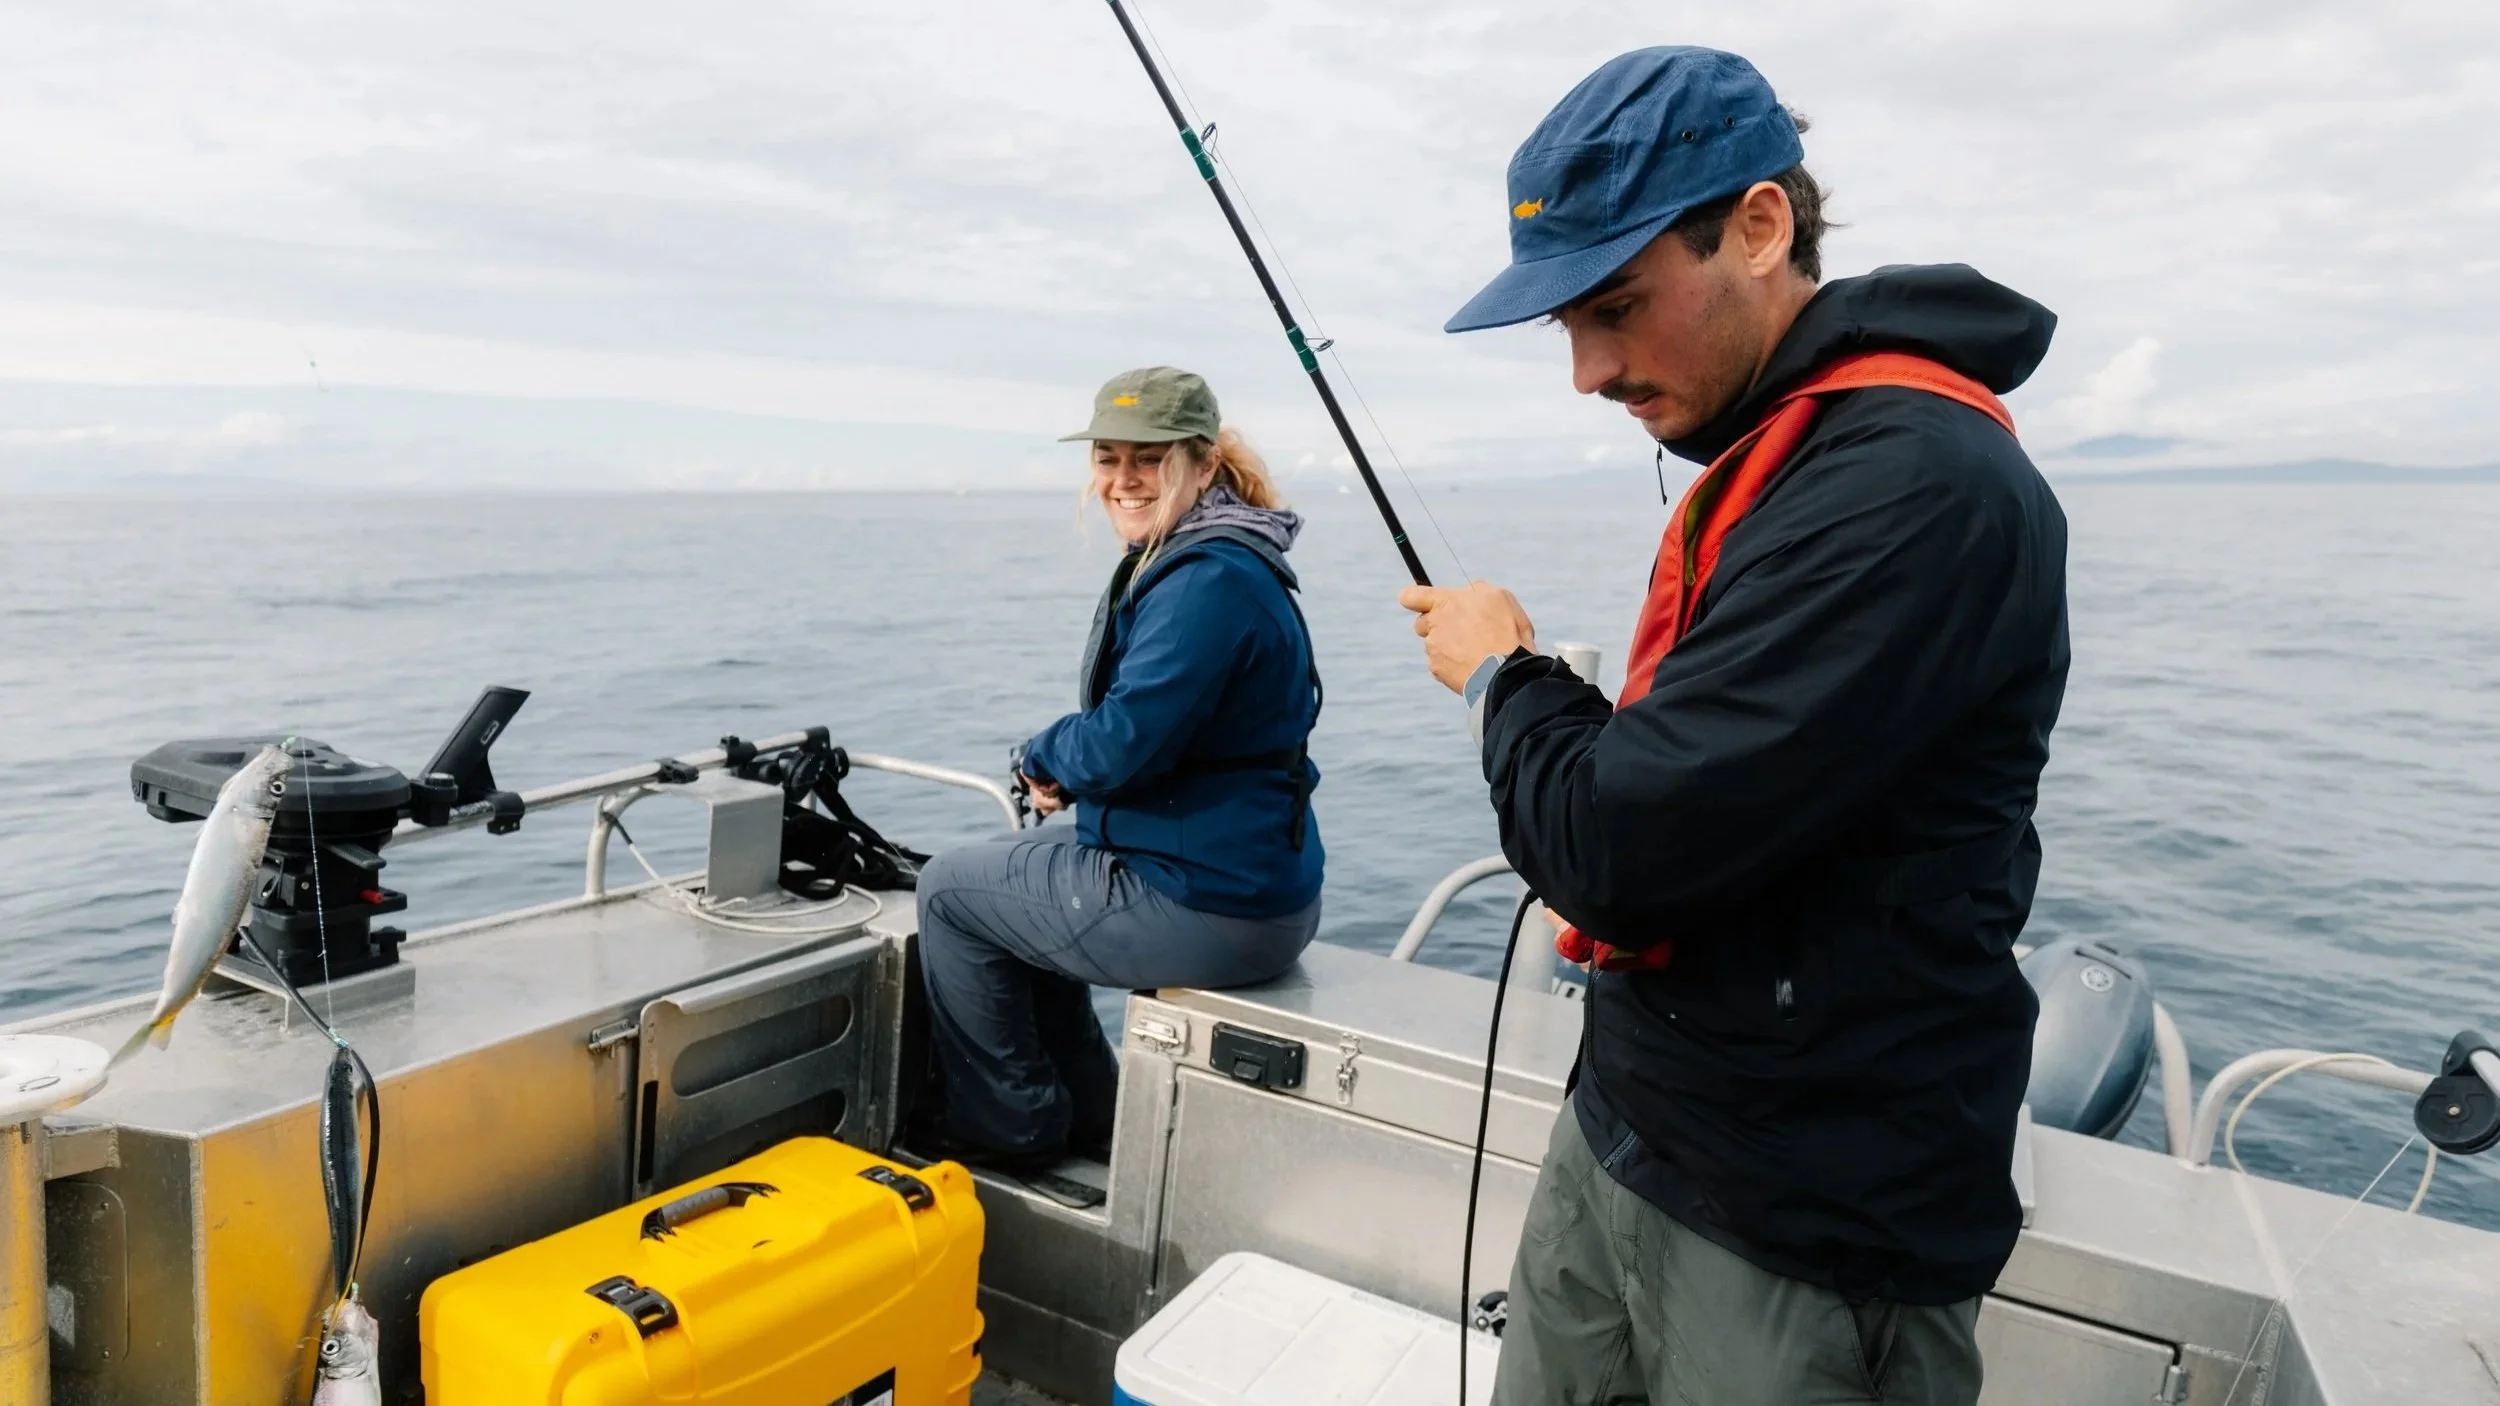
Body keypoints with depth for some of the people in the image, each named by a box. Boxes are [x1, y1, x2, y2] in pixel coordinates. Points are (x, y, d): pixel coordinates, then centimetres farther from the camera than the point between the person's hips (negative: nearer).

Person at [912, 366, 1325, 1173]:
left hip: (1210, 910, -10)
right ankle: (1088, 1120, 33)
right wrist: (1062, 768, 1)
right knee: (1026, 881, 29)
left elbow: (1122, 747, -26)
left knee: (949, 888, 5)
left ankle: (1010, 1128, 19)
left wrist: (1044, 756, -4)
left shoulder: (1208, 579, -22)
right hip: (1256, 889, 10)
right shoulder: (1183, 559, 12)